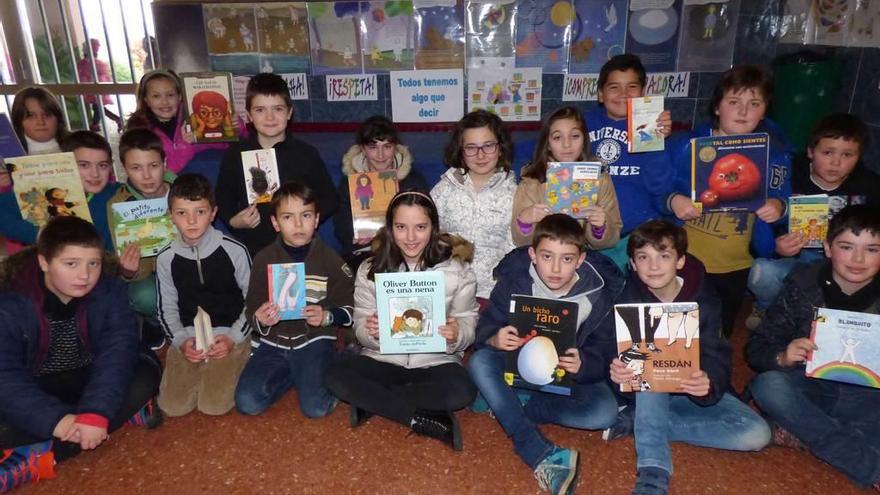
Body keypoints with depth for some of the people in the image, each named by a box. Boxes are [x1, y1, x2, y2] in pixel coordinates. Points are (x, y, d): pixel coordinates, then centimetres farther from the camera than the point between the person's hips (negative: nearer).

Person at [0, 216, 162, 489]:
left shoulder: (109, 289, -16)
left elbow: (118, 348, -26)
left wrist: (97, 411, -40)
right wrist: (55, 419, -40)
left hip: (89, 379, 2)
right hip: (38, 389, -1)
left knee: (147, 371, -26)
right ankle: (126, 413, -21)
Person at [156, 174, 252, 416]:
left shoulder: (234, 250, -10)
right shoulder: (166, 258, -2)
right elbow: (167, 308, 7)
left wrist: (233, 337, -12)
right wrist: (181, 340, -9)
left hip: (230, 334, -3)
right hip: (188, 336, 3)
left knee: (214, 405, -14)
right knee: (173, 406, -7)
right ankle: (202, 369, 20)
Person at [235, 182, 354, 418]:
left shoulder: (330, 259, -3)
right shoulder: (264, 259, 2)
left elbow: (349, 309, 1)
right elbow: (252, 309, 6)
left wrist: (327, 316, -19)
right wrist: (261, 320, -17)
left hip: (314, 340, -2)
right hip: (274, 341, 3)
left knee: (316, 407, -20)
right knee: (247, 403, -14)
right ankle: (295, 374, 11)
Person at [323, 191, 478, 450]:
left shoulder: (457, 270, -7)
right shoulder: (370, 270, -3)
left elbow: (468, 327, -4)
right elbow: (361, 330, -2)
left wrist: (456, 335, -28)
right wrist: (371, 333, -26)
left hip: (436, 361, -1)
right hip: (384, 359, 1)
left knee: (462, 391, -32)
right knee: (335, 377, -24)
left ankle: (371, 401, -14)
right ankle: (421, 419, -19)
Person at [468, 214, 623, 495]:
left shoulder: (599, 295, -16)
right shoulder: (513, 282, -16)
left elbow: (603, 356, -13)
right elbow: (485, 329, -12)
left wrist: (582, 365, -37)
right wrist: (494, 339, -37)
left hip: (569, 377, 0)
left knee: (604, 412, -27)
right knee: (479, 362, -30)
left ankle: (508, 407, -15)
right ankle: (542, 457, -32)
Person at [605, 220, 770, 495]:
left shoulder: (703, 299, -15)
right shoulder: (628, 300, -14)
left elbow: (715, 357, -22)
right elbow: (616, 356, -18)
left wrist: (709, 383, -47)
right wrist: (615, 372, -44)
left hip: (692, 390, 2)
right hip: (646, 392, -2)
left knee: (756, 434, -19)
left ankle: (638, 421, -18)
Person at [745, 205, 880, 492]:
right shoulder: (802, 285, -7)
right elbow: (755, 350, -8)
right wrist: (781, 357, -30)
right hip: (809, 387, -1)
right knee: (768, 386, -33)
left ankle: (804, 433, -23)